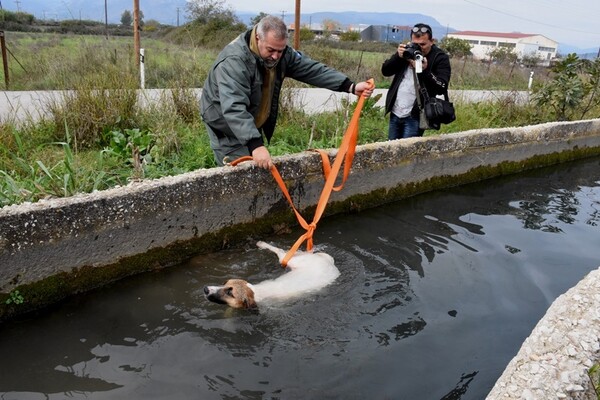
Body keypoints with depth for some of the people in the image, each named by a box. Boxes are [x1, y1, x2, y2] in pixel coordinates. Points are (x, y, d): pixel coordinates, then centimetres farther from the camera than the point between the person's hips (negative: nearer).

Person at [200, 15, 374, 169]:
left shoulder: (281, 52, -9)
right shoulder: (234, 61, -32)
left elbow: (312, 69, -10)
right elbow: (234, 108, -41)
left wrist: (351, 87, -21)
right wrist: (255, 145, -53)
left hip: (253, 125, 7)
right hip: (226, 124, -7)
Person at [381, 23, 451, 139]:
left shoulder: (440, 58, -7)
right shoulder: (407, 51, 7)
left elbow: (441, 88, -14)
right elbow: (385, 71, 4)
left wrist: (425, 71, -28)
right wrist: (398, 56, -14)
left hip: (415, 116, -5)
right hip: (395, 113, 6)